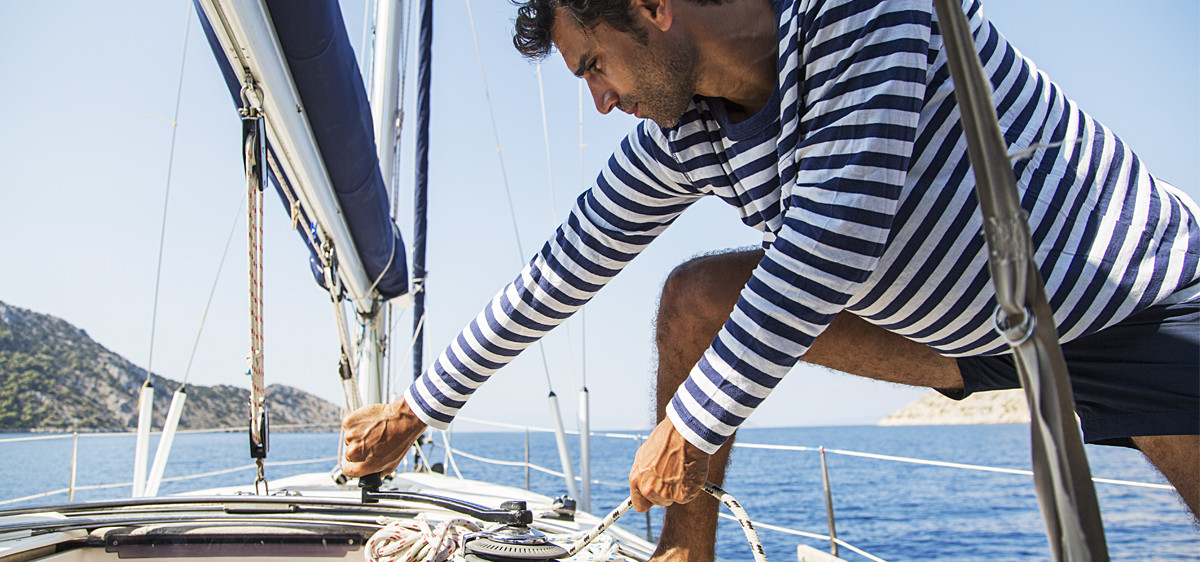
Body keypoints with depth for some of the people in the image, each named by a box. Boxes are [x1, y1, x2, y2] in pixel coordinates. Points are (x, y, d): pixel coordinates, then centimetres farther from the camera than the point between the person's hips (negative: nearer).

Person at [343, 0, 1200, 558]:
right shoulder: (679, 138, -9)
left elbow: (831, 243, -33)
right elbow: (560, 276, -4)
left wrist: (689, 426, -24)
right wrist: (419, 410, 4)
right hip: (968, 328, 5)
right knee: (697, 299, -7)